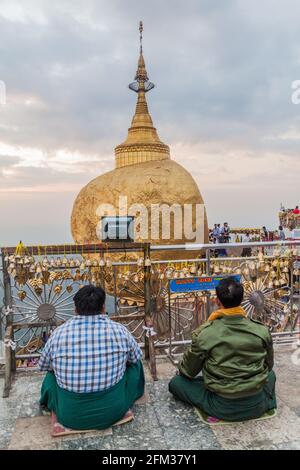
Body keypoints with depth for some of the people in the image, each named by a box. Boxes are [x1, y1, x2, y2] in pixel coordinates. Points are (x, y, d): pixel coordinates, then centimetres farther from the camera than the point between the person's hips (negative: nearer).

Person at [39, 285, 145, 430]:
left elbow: (43, 366, 8)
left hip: (70, 418, 1)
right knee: (134, 363, 21)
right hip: (113, 412, -1)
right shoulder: (120, 330, -10)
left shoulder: (58, 333, -10)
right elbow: (136, 357, 9)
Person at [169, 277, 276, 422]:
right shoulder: (262, 330, -10)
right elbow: (269, 365, 8)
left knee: (175, 382, 11)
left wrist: (181, 371, 22)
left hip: (223, 408, -3)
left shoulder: (204, 334, -17)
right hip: (256, 406, 3)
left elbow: (189, 372, -2)